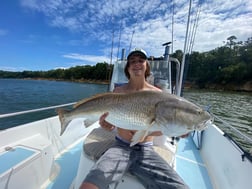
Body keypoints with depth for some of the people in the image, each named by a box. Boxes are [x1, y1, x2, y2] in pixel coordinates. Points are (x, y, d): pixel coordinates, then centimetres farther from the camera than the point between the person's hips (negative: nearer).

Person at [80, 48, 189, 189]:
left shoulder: (157, 93, -1)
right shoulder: (119, 91, 1)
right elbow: (111, 126, 3)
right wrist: (105, 124, -21)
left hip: (146, 150, 2)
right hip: (121, 147, 0)